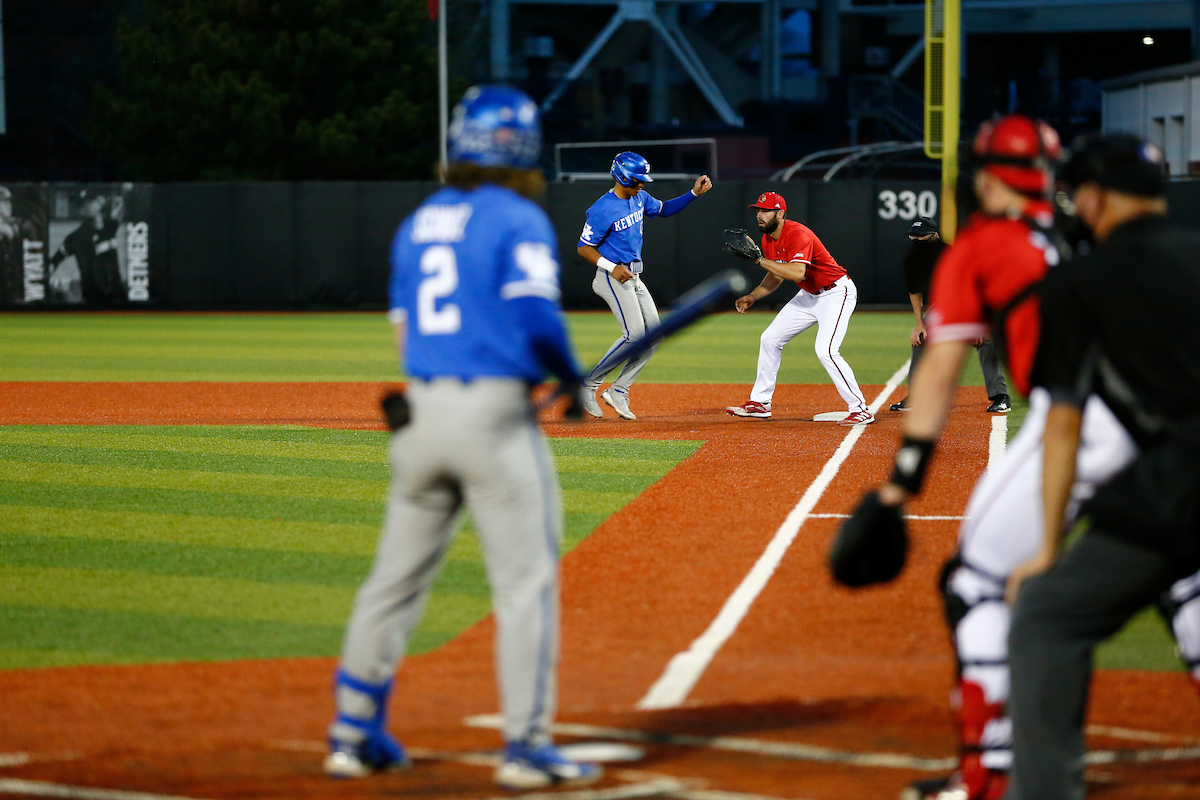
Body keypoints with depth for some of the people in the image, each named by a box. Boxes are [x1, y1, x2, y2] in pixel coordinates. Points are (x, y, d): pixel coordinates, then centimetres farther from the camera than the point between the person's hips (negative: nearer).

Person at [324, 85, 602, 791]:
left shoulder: (418, 224, 14)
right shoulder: (519, 221, -6)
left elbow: (406, 331, 14)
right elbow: (537, 315, -17)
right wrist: (570, 374, 1)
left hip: (422, 409, 7)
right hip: (495, 410, -6)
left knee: (398, 575, 13)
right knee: (526, 580, 0)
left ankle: (355, 733, 16)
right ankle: (527, 746, -2)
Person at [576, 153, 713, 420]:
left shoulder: (640, 198, 7)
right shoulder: (603, 209, -17)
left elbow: (664, 209, 23)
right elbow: (584, 248, -14)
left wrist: (694, 193, 9)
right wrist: (612, 268, -25)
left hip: (633, 276, 9)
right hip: (613, 277, -9)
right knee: (635, 334, -17)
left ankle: (618, 391, 7)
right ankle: (588, 385, -8)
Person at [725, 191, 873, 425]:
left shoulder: (798, 235, -27)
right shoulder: (768, 239, 2)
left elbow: (797, 273, -42)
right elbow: (776, 276, 16)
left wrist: (760, 259, -37)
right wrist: (753, 296, 1)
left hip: (836, 293, -10)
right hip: (808, 296, 10)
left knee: (826, 350, -24)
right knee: (769, 338, 10)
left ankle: (860, 410, -18)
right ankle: (760, 403, 21)